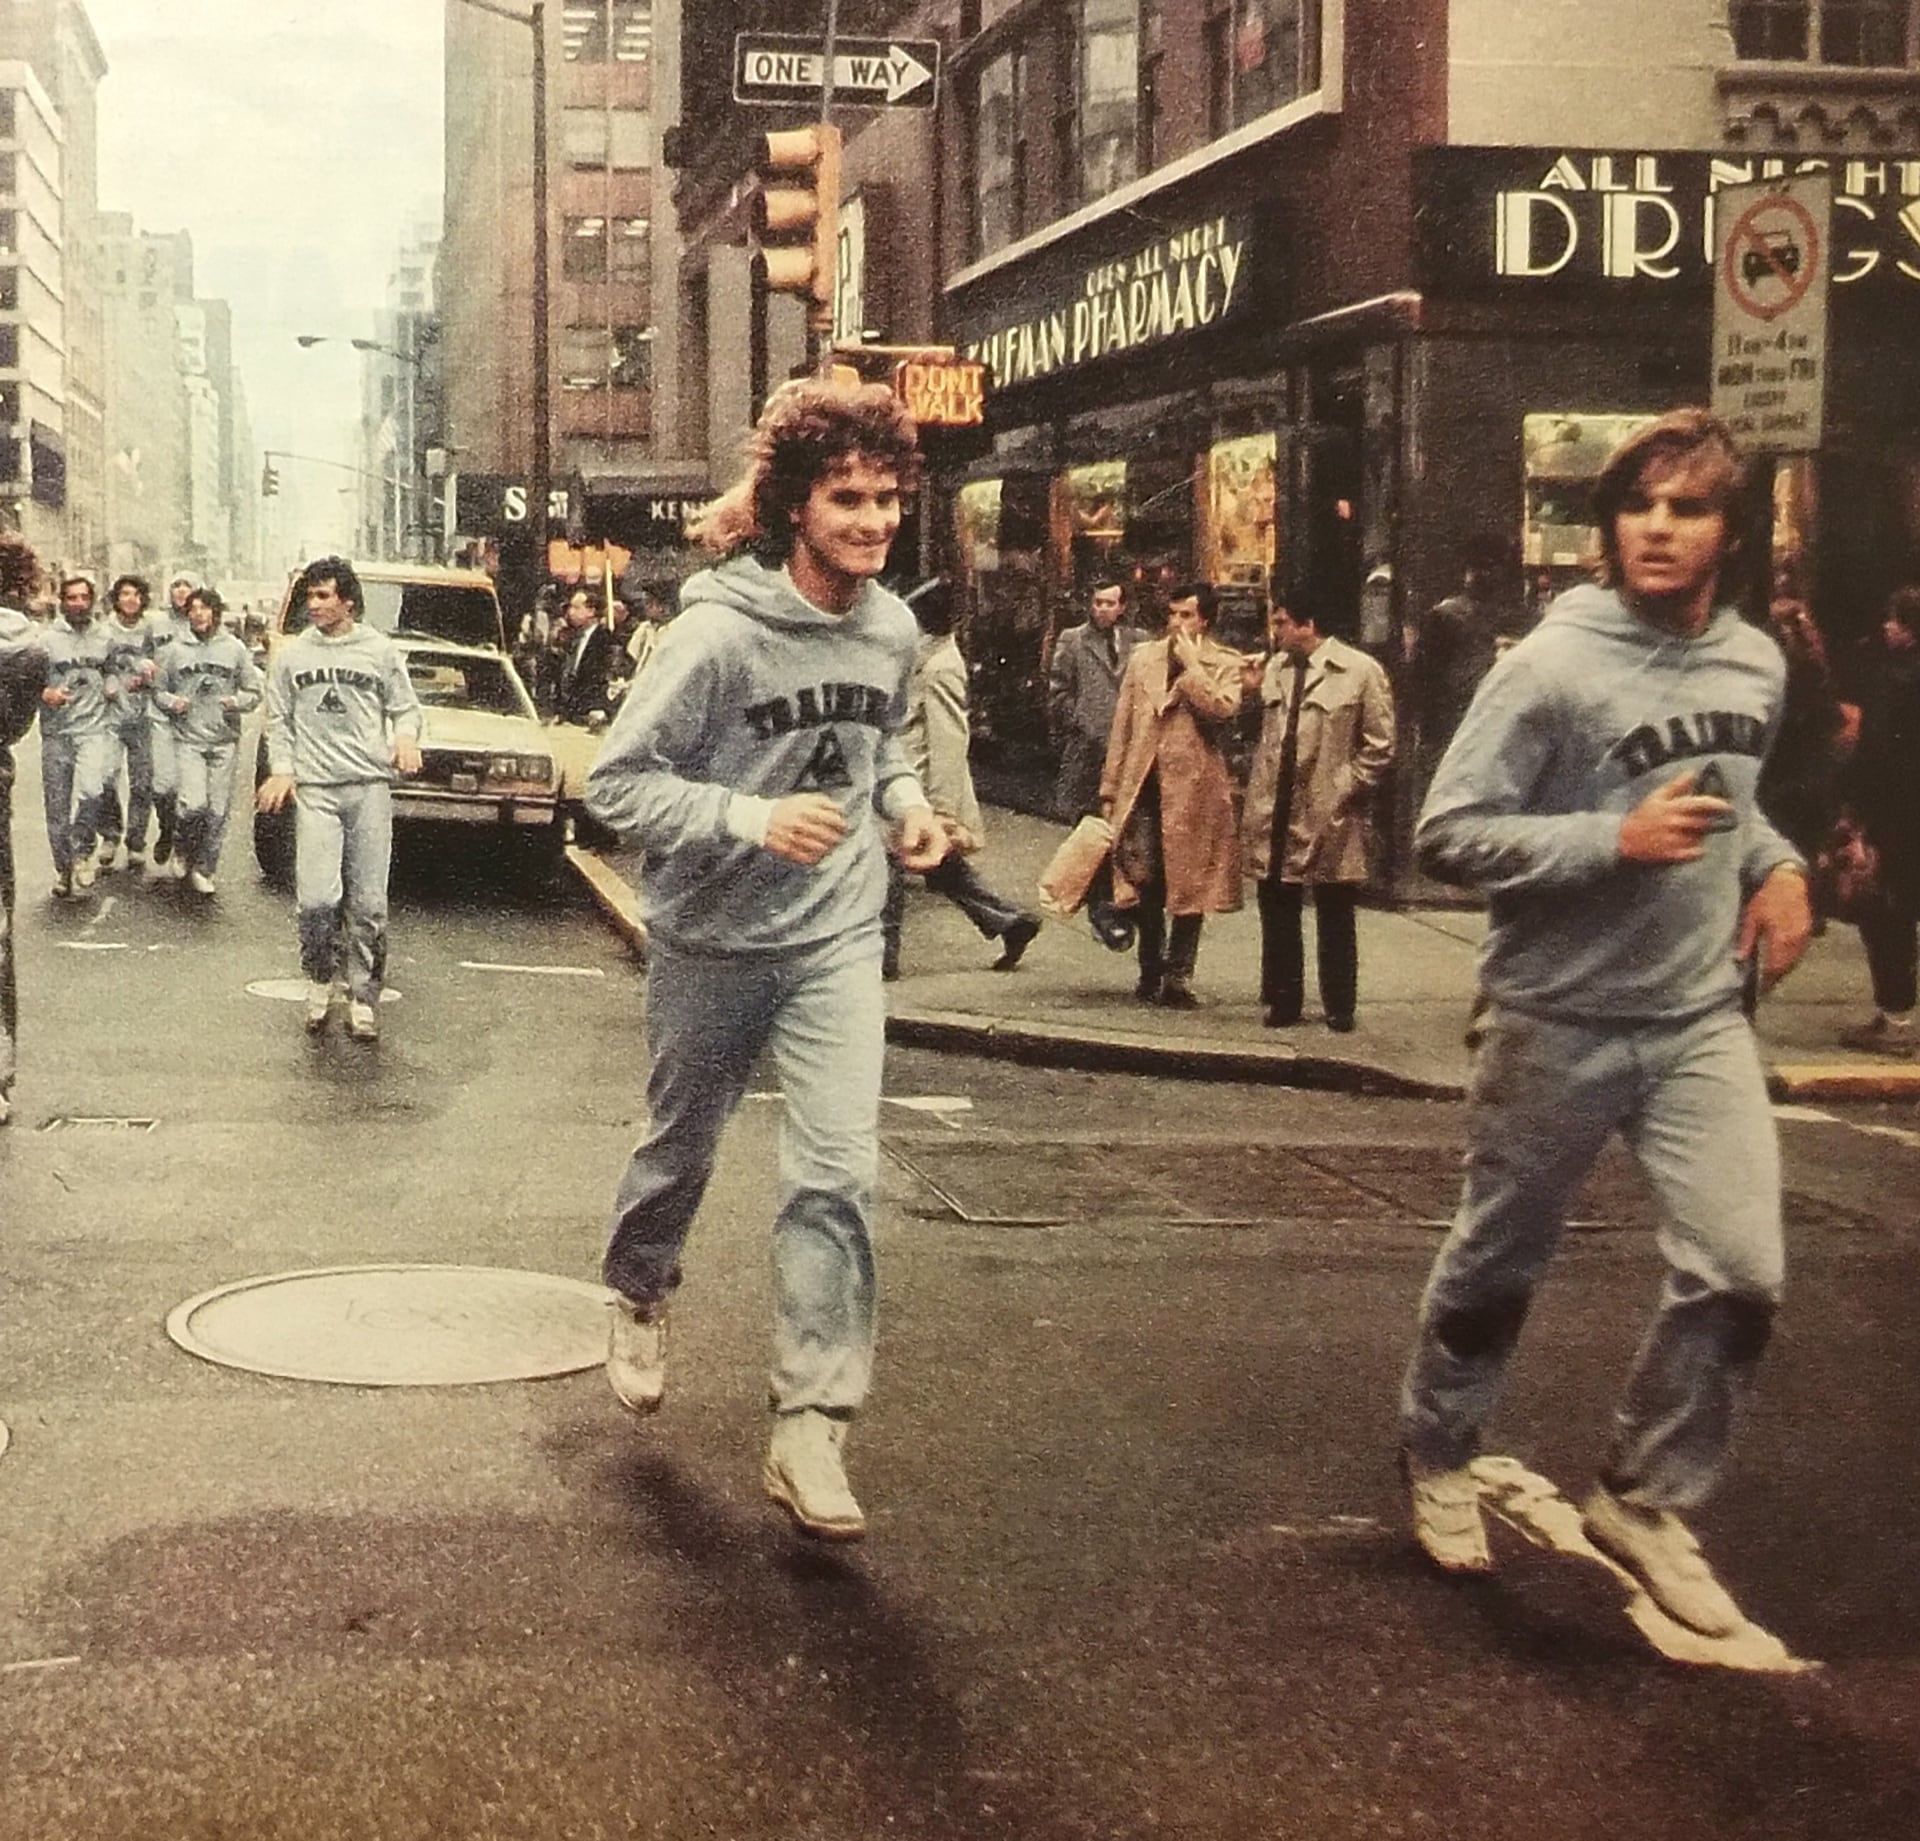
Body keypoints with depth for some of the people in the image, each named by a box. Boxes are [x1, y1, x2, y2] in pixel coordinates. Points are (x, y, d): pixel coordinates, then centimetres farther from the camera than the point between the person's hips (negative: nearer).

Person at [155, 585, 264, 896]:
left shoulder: (235, 648, 5)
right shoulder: (175, 650, 6)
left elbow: (254, 692, 8)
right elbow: (158, 691, 13)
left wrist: (237, 701, -12)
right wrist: (171, 702, -8)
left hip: (224, 740, 1)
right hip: (188, 739, -1)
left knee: (217, 811, 3)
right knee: (193, 804, -15)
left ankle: (204, 869, 17)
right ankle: (182, 850, 14)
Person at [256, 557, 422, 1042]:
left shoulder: (381, 651, 7)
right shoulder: (293, 654, 11)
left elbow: (405, 707, 13)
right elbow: (278, 719, 15)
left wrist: (406, 736, -9)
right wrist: (281, 769, 2)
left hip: (370, 787, 0)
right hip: (314, 788, 0)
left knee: (369, 903, -2)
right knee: (317, 898, -11)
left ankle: (363, 997, 7)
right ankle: (319, 983, 11)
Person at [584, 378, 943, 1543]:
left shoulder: (893, 630, -2)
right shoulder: (722, 632, -19)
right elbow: (617, 782, -18)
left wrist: (906, 802, -2)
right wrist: (749, 818, -30)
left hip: (838, 937, 3)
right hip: (714, 941, -3)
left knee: (840, 1173, -11)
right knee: (682, 1149, 18)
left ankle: (812, 1430, -6)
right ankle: (642, 1296, 50)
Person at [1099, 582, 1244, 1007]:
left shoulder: (1224, 664, 3)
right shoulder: (1143, 657, 13)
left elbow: (1222, 709, -18)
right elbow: (1122, 727, 13)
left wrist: (1191, 663, -11)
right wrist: (1110, 789, 9)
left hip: (1193, 791, -3)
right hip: (1143, 785, 3)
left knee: (1189, 886, 1)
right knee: (1141, 883, 3)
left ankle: (1178, 977, 10)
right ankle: (1151, 972, 19)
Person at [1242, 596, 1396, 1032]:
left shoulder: (1360, 671, -8)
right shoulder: (1274, 669, 12)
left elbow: (1379, 746, -6)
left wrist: (1345, 791, -9)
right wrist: (1259, 797, 10)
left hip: (1329, 820, -5)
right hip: (1274, 817, 6)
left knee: (1335, 917, 6)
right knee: (1277, 914, 10)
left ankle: (1339, 1007, 14)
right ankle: (1282, 1002, 19)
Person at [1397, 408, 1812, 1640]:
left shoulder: (1757, 665, 3)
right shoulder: (1553, 666, -16)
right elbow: (1448, 836, -17)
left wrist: (1779, 864, 2)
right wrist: (1615, 842, -24)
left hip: (1702, 1018, 4)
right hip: (1559, 1020, -4)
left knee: (1740, 1272, -5)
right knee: (1499, 1264, 12)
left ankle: (1645, 1501, 15)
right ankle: (1439, 1460, 38)